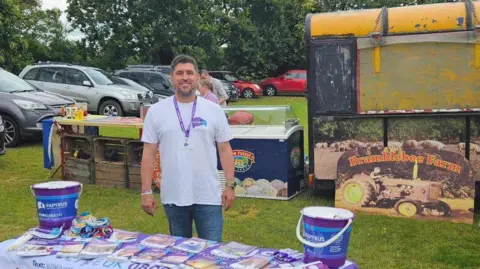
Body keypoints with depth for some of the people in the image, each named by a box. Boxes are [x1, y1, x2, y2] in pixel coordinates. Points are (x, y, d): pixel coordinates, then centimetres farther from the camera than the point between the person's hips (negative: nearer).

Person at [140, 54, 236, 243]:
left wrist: (230, 185, -2)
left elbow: (224, 150, 3)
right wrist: (146, 192, -2)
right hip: (173, 197, 1)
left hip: (208, 196, -1)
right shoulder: (156, 111, 0)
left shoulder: (214, 110, 1)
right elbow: (148, 154, 1)